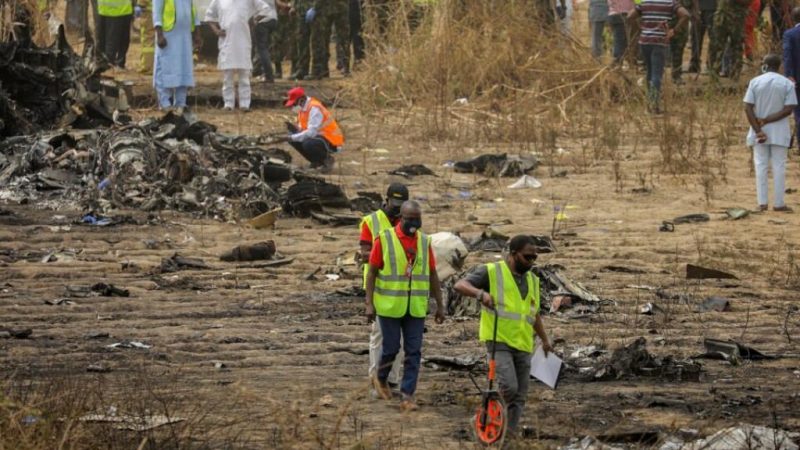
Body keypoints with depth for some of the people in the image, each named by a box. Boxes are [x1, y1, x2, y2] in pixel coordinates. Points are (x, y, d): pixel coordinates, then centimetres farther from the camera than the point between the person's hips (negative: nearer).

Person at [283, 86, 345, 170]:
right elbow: (303, 129, 11)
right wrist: (295, 128, -11)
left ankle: (327, 159, -6)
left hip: (332, 142, -9)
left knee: (308, 144, -35)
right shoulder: (302, 109, 7)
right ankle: (316, 161, 9)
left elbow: (311, 132, -28)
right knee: (293, 140, -2)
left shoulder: (314, 109, -22)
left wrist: (293, 137, -24)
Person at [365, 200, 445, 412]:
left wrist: (440, 305, 10)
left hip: (416, 308, 3)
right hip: (390, 307, -3)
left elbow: (432, 275, 11)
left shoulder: (424, 242, 5)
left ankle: (407, 395, 2)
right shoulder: (384, 240, -5)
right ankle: (381, 379, 33)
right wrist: (369, 304, -8)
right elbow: (372, 273, -3)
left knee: (413, 352, -1)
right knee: (391, 348, 5)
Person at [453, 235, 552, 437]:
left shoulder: (532, 280, 16)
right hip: (499, 342, -6)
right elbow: (460, 285, -15)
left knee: (519, 397, 5)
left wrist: (545, 340, 31)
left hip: (523, 346, 6)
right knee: (509, 387, -23)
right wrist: (480, 293, -33)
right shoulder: (492, 272, -4)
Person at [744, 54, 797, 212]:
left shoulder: (755, 82, -3)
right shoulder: (787, 84, -4)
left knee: (760, 165, 6)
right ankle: (778, 203, 3)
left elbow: (748, 108, -9)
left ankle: (762, 202, 2)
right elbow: (788, 109, -12)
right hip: (779, 132, -1)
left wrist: (758, 130, -11)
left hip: (759, 131, 1)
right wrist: (767, 120, -12)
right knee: (778, 166, 4)